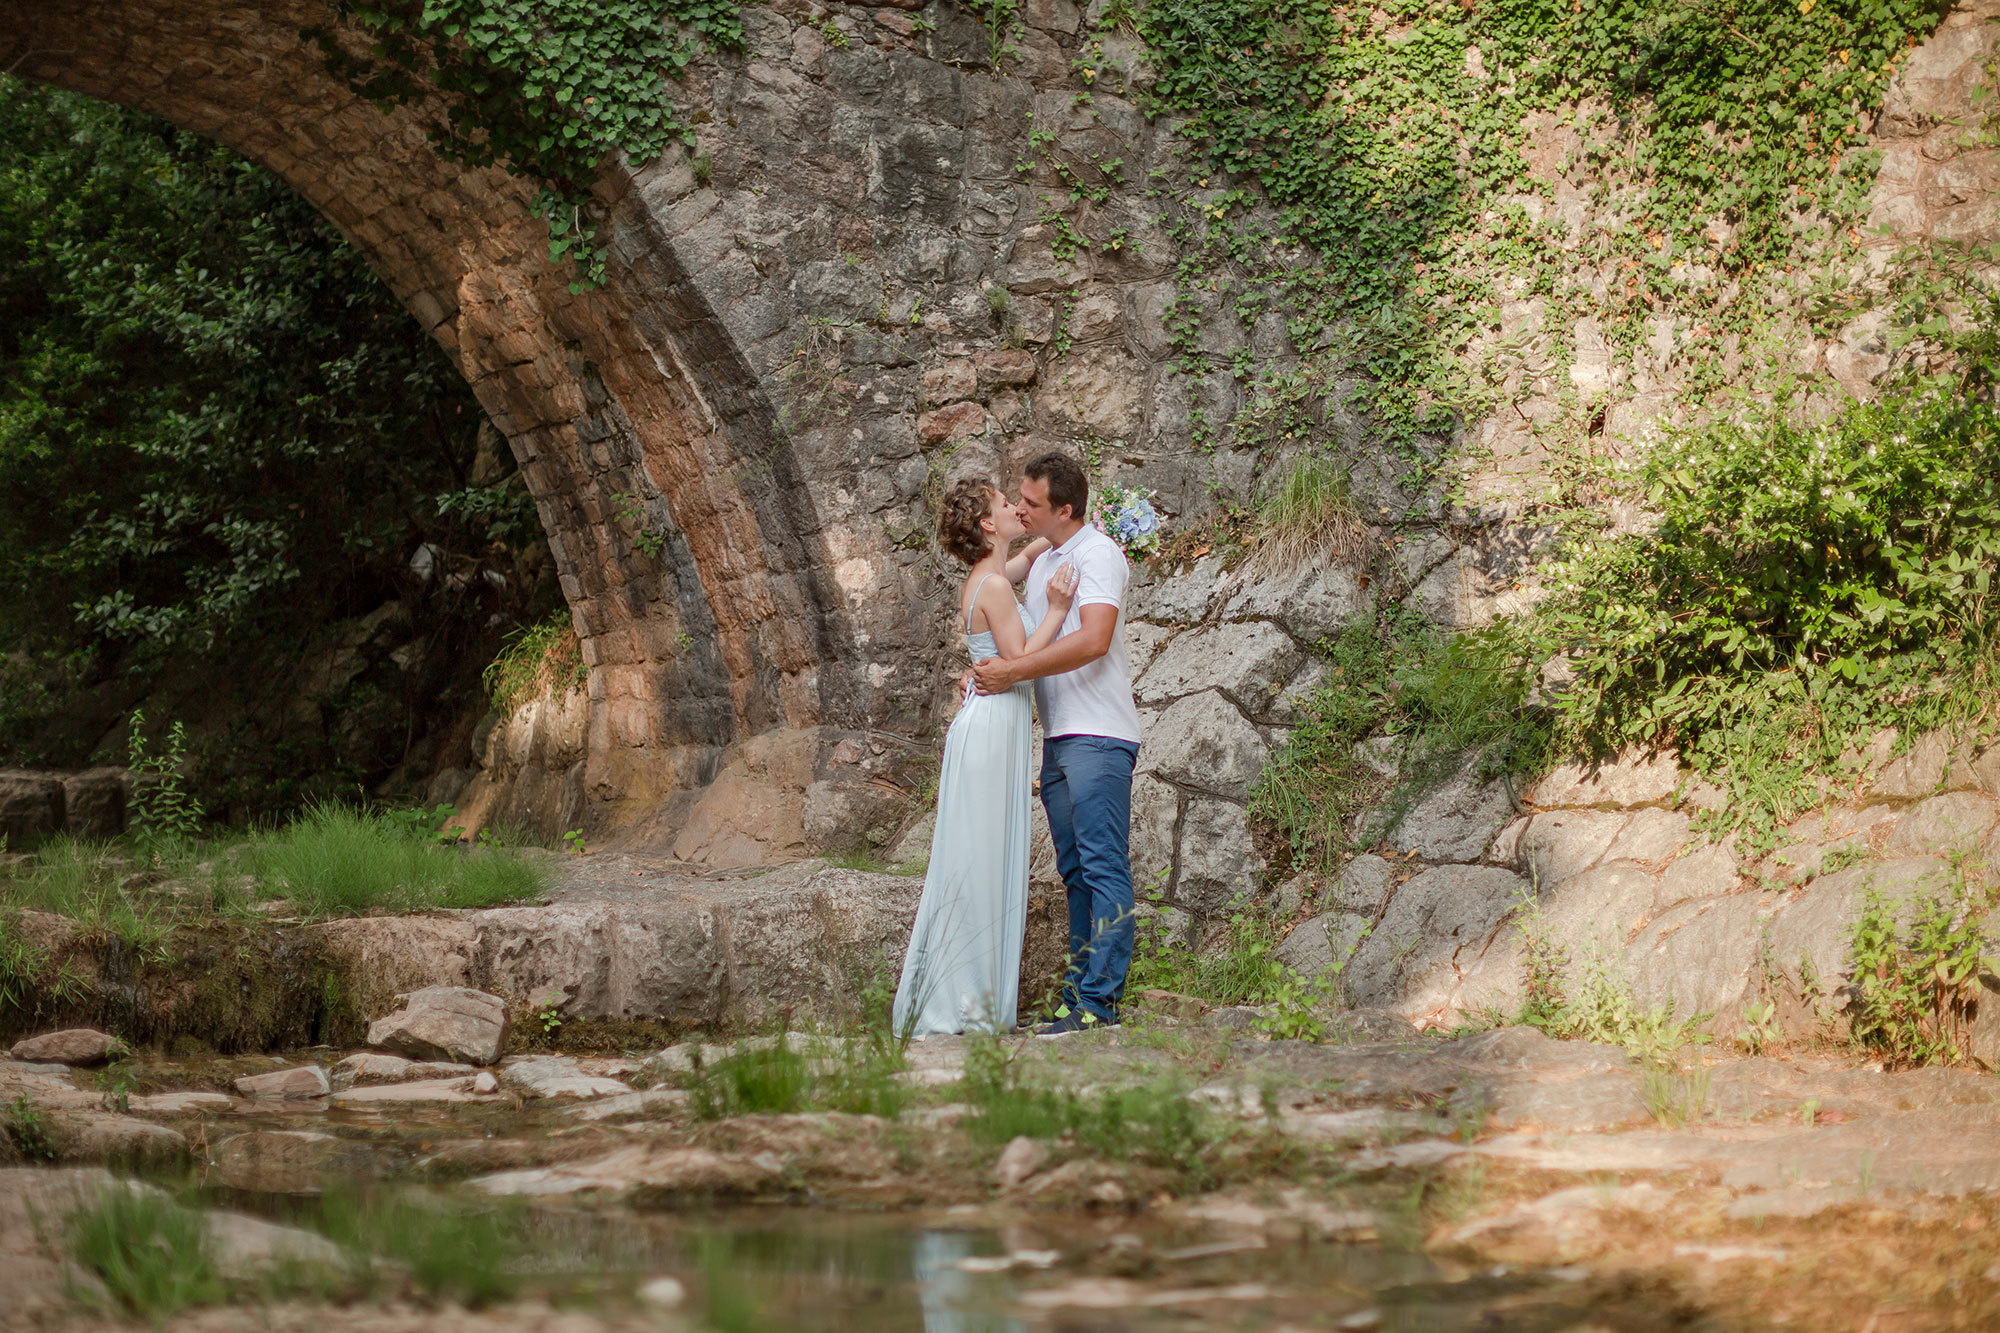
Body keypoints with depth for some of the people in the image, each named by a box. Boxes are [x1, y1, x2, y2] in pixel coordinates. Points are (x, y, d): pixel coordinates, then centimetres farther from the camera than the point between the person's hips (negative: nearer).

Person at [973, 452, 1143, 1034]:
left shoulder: (1097, 554, -9)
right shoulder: (1041, 563, 19)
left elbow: (1093, 641, -23)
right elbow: (1031, 646, 28)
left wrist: (1013, 670, -20)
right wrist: (989, 672, 8)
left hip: (1097, 736, -9)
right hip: (1057, 739, 10)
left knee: (1104, 868, -11)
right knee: (1075, 872, 9)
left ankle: (1098, 1001, -14)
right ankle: (1079, 994, 11)